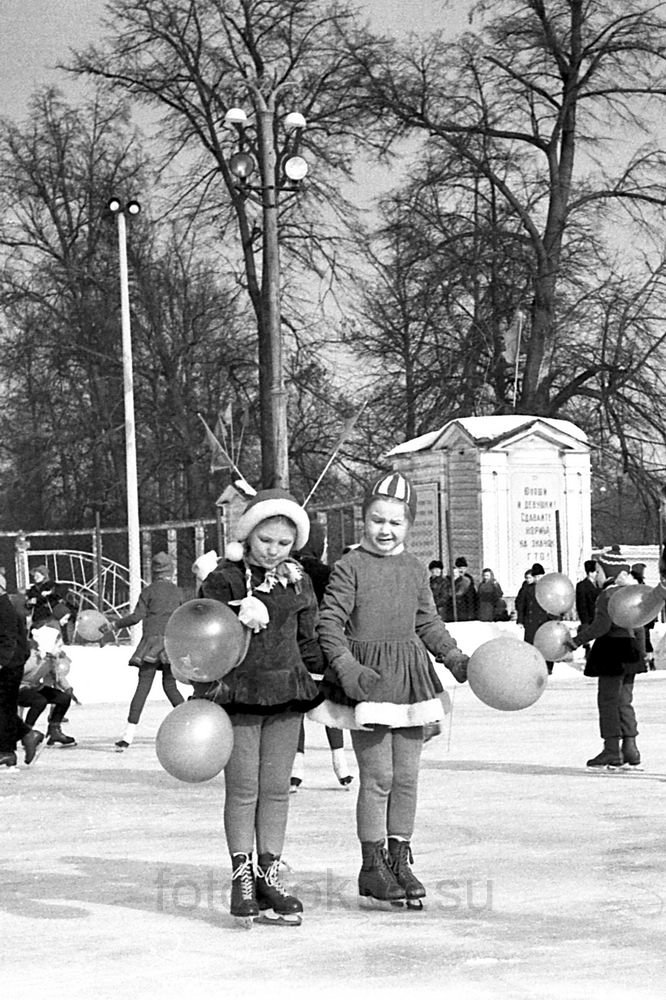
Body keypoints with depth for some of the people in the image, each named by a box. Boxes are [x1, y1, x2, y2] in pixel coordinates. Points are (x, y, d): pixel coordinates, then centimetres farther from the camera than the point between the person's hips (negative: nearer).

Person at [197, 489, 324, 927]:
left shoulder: (298, 581, 9)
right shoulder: (225, 579, -5)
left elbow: (309, 640, 17)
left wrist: (327, 677, 16)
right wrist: (205, 692, -12)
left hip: (286, 692, 4)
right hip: (238, 690, -4)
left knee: (276, 787, 6)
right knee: (243, 786, -2)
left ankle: (269, 874, 13)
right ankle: (241, 876, 6)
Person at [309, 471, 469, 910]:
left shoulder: (416, 569, 9)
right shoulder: (350, 567, -6)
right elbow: (329, 623, -8)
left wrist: (456, 658, 9)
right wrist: (349, 667, -20)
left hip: (410, 676, 5)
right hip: (367, 679, -5)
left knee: (407, 775, 7)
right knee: (378, 775, -5)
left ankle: (400, 858, 18)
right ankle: (372, 865, 6)